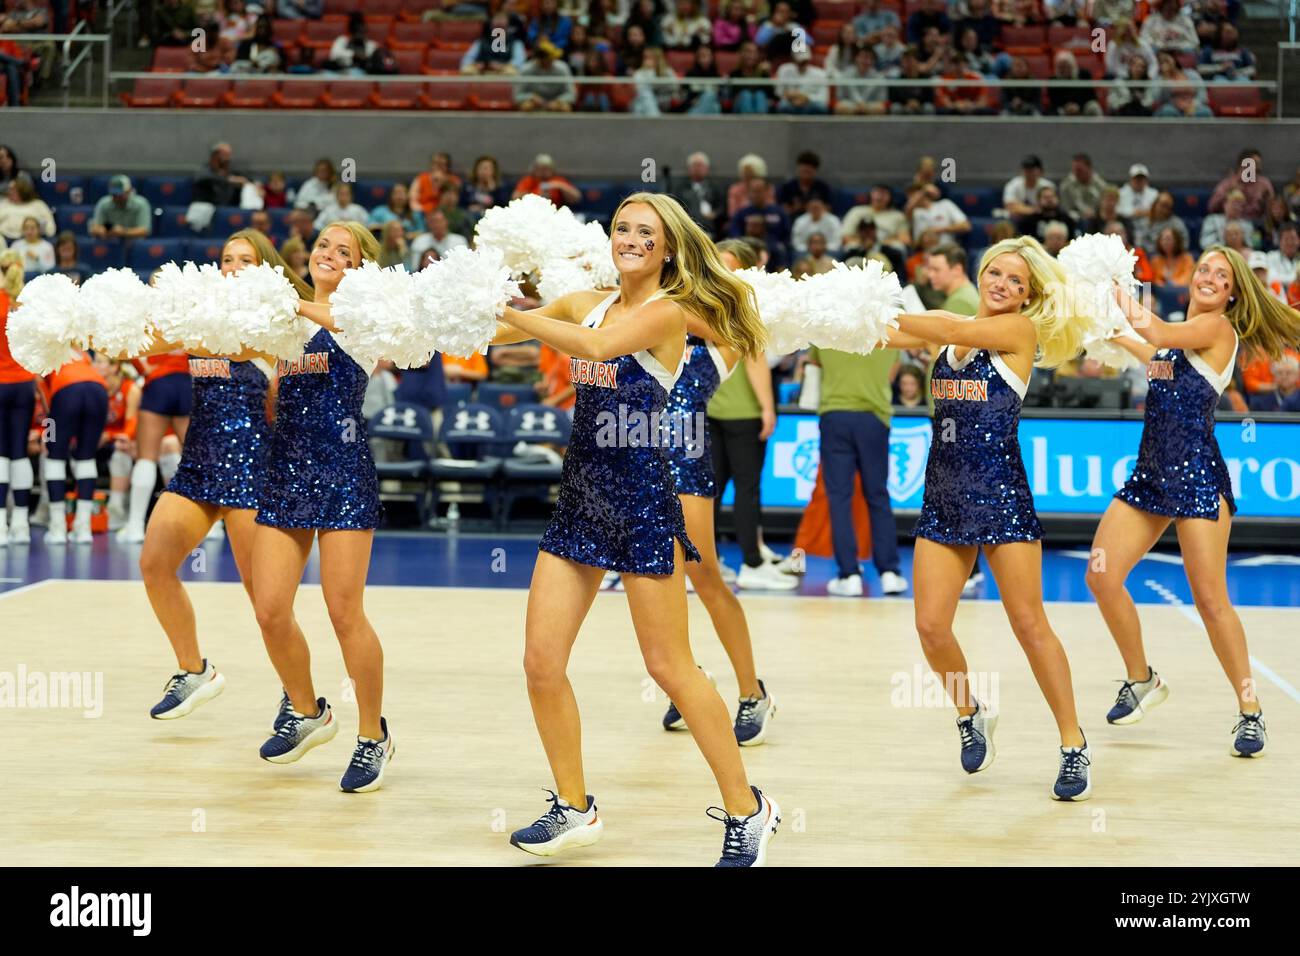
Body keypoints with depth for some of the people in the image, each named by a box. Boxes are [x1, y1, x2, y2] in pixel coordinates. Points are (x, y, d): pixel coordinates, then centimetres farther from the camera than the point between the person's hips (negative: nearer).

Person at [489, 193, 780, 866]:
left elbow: (596, 344, -26)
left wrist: (506, 310, -23)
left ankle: (746, 809, 14)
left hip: (641, 495, -6)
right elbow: (494, 331, 10)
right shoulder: (586, 305, 10)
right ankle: (573, 809, 19)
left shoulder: (668, 312, -9)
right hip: (580, 496, 6)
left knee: (669, 667, -1)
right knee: (541, 662, 2)